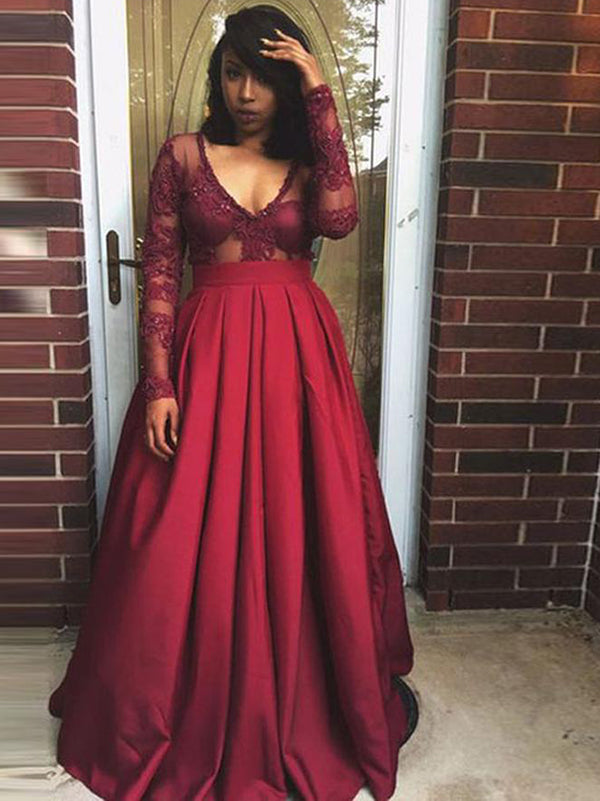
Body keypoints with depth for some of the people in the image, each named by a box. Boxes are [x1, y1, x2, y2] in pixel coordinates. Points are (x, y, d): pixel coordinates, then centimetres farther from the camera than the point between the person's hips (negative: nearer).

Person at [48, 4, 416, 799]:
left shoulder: (308, 160, 8)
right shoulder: (183, 155, 4)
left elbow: (339, 218, -15)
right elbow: (159, 273, -1)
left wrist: (321, 98, -10)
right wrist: (159, 384, -9)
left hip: (297, 358, 2)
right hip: (207, 356, -1)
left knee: (301, 535, 9)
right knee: (193, 546, 5)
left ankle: (301, 708, 34)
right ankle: (185, 716, 31)